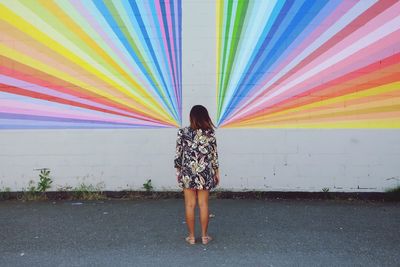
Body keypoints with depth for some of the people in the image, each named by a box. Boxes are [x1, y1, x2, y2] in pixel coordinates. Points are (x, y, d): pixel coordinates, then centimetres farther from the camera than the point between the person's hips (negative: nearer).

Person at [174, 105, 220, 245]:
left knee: (190, 205, 8)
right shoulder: (210, 133, -5)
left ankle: (191, 236, 18)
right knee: (203, 204, 9)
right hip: (205, 173, 1)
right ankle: (204, 236, 19)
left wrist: (178, 170, 10)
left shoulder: (183, 132, -7)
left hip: (187, 173, -1)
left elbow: (178, 153, -2)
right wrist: (216, 172, 10)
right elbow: (214, 154, 0)